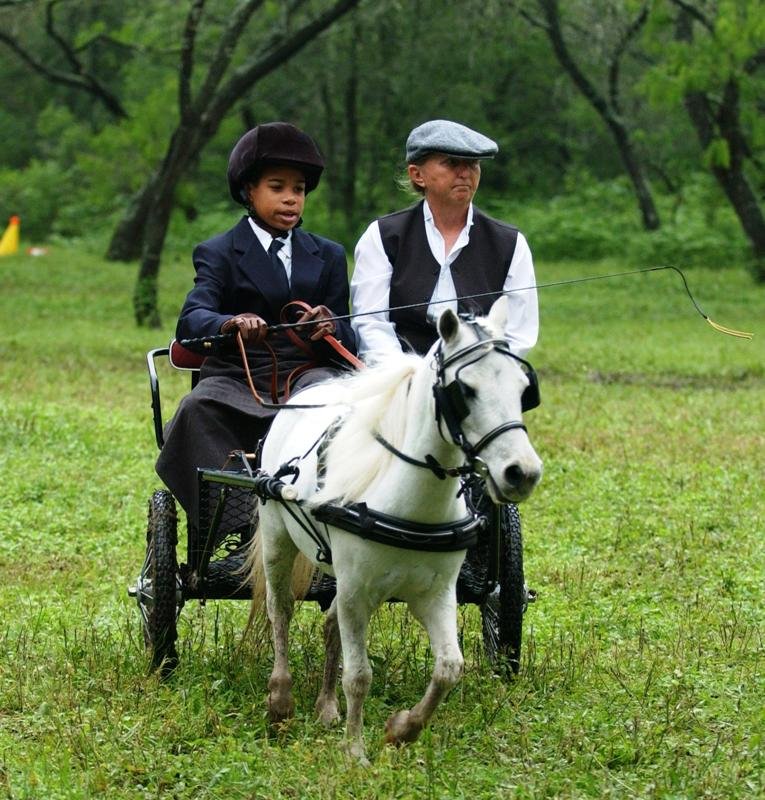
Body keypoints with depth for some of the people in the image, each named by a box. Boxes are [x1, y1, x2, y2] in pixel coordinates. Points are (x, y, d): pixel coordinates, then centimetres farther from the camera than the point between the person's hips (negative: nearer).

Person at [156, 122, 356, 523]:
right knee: (198, 409, -36)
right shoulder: (218, 253, 7)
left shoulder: (328, 256, 18)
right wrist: (230, 323, -38)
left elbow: (348, 341, 10)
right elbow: (190, 320, -12)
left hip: (307, 373, 2)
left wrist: (331, 328, -17)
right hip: (238, 380, -2)